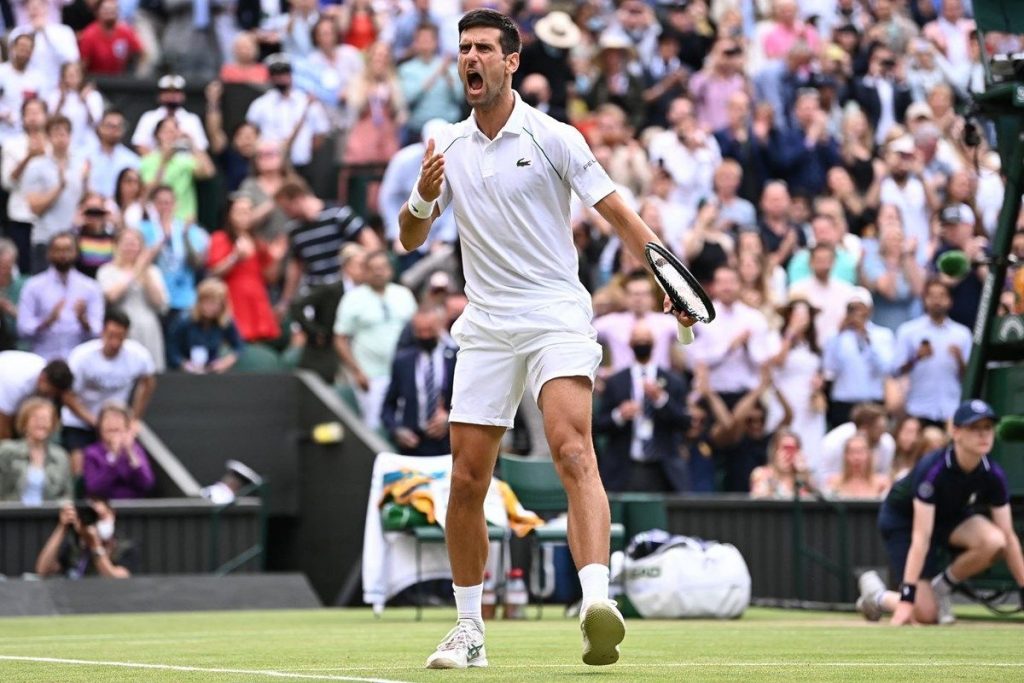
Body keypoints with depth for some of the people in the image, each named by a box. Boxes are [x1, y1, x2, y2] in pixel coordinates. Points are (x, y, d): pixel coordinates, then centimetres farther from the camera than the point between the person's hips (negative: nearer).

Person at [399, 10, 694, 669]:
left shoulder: (553, 138, -2)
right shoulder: (448, 148, 11)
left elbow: (619, 213, -4)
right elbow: (411, 240, 13)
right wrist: (422, 199, -10)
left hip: (556, 317, -4)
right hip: (486, 328, 4)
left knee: (573, 449, -25)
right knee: (466, 480, 2)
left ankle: (598, 601, -40)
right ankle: (469, 630, 16)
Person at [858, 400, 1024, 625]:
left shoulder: (993, 475, -19)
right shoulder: (932, 469, -34)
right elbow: (921, 538, -38)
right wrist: (907, 597, -42)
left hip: (950, 516, 5)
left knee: (994, 542, -28)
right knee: (926, 615, -15)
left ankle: (942, 586, -3)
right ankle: (875, 594, 16)